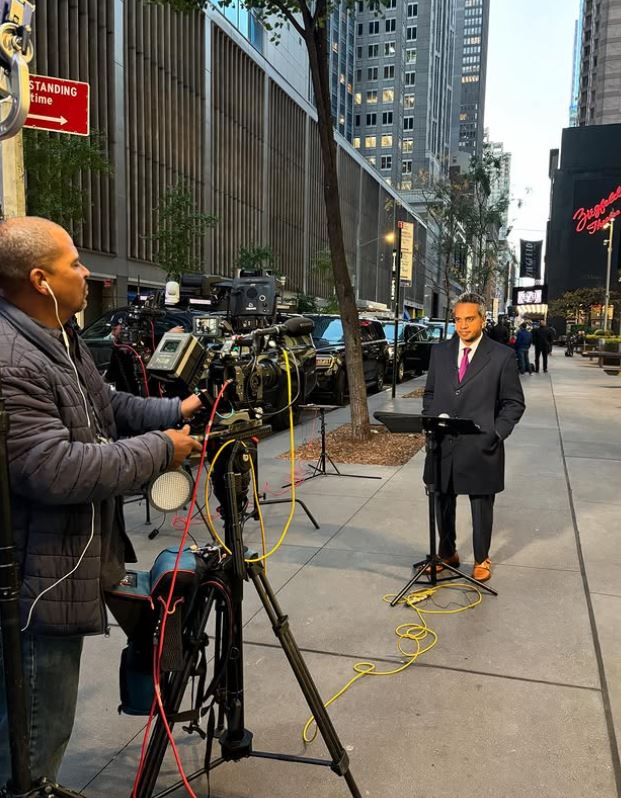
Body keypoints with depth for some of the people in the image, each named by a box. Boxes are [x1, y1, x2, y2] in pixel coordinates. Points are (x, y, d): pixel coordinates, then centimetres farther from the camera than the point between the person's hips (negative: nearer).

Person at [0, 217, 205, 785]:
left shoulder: (60, 335, 8)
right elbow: (54, 471, -30)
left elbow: (104, 407, 18)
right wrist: (160, 450, -21)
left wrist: (174, 411, 3)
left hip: (66, 566, 10)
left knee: (46, 725, 26)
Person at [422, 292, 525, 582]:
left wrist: (496, 434, -12)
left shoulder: (502, 356, -4)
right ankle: (447, 553, 35)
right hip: (442, 445, 3)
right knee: (443, 503, 15)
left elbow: (514, 402, -1)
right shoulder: (439, 352, 7)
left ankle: (481, 559, 30)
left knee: (481, 506, 11)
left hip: (480, 448, -3)